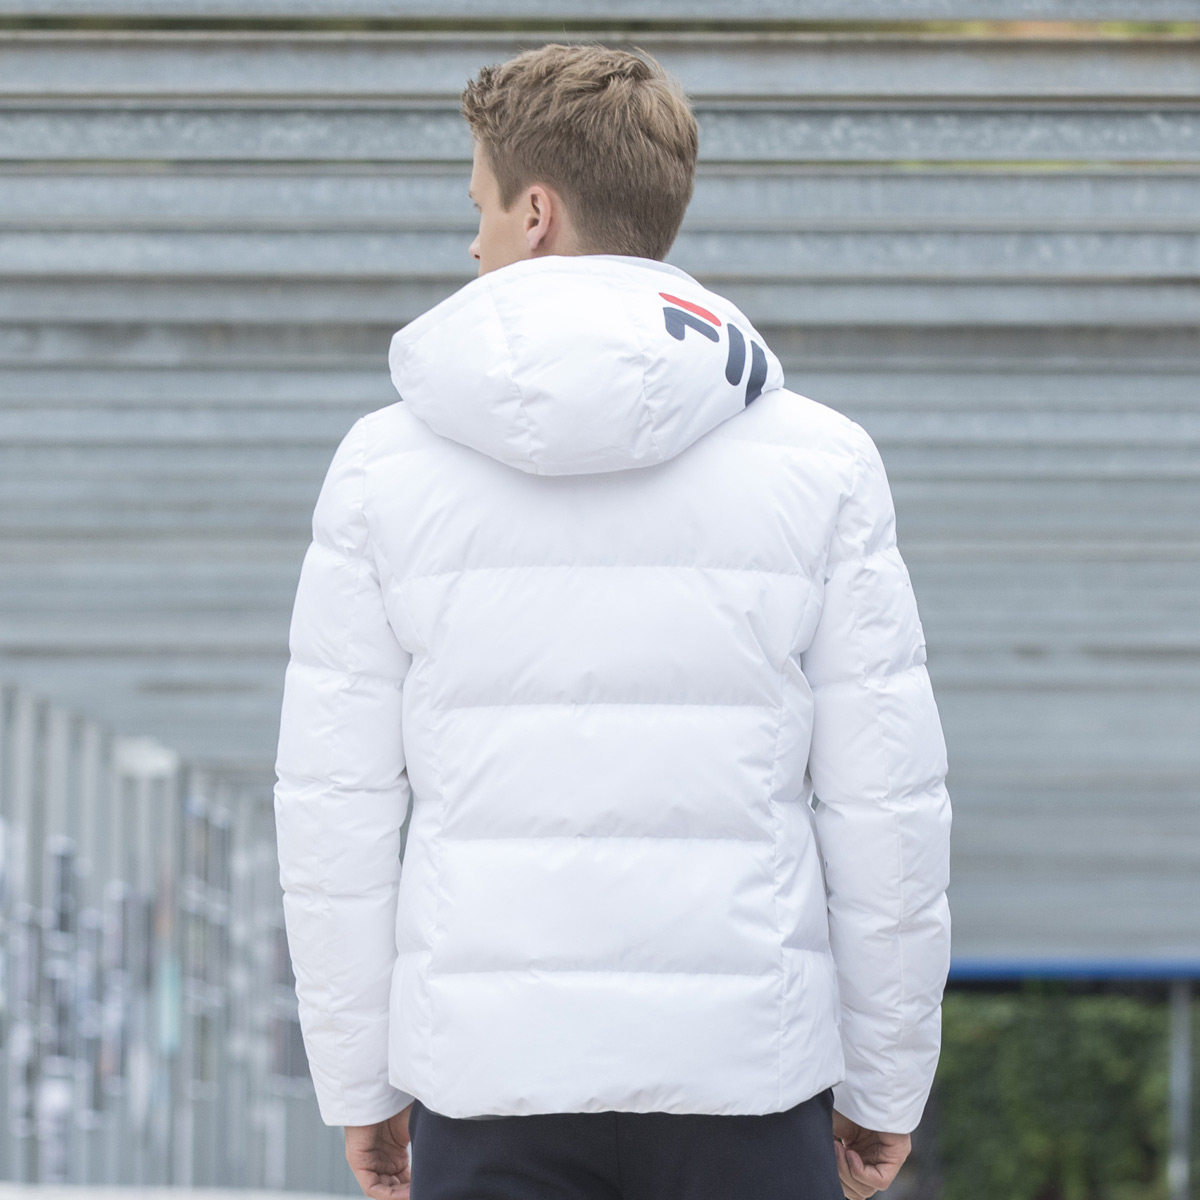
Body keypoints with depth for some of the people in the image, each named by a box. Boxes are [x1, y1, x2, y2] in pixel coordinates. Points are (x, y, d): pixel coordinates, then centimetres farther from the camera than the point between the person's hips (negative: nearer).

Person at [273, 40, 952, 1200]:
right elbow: (887, 806, 0)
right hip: (745, 1074, 0)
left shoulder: (386, 463, 0)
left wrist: (358, 1084, 11)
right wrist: (886, 1082, 10)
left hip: (486, 1083, 1)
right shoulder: (818, 462, -1)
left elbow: (334, 807, 1)